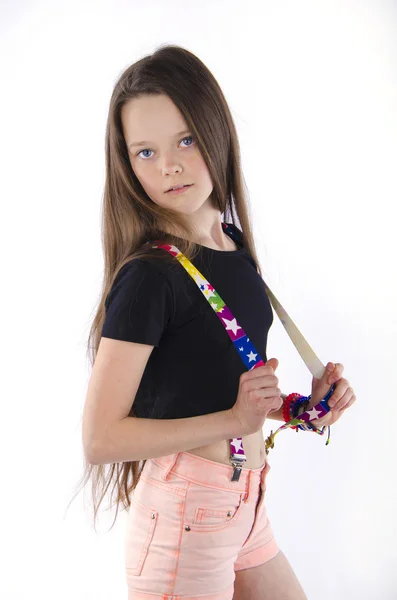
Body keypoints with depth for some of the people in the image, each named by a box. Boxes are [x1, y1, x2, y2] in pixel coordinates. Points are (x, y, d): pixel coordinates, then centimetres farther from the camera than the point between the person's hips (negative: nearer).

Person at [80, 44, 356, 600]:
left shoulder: (235, 244, 3)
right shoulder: (148, 275, -20)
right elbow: (100, 439, -21)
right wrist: (234, 419, -21)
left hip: (246, 507, 8)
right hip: (183, 516, -7)